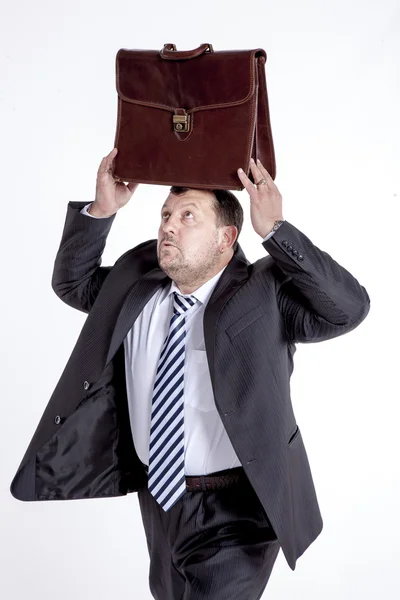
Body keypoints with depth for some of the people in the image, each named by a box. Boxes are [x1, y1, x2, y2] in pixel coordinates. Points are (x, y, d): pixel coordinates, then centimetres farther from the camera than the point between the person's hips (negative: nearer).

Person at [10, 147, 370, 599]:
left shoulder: (263, 295, -16)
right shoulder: (136, 283, 0)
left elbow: (349, 308, -27)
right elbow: (71, 281, 11)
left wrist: (275, 230, -32)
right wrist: (99, 211, -6)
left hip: (235, 510, -6)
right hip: (157, 496, 7)